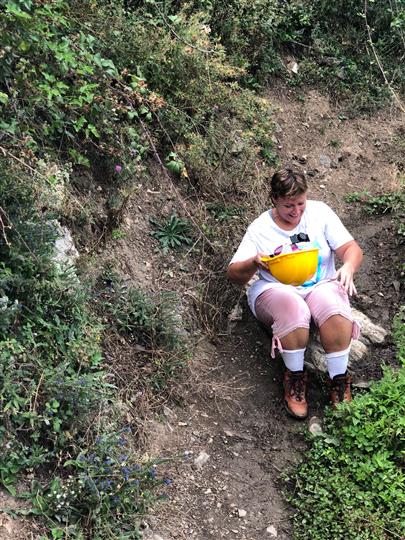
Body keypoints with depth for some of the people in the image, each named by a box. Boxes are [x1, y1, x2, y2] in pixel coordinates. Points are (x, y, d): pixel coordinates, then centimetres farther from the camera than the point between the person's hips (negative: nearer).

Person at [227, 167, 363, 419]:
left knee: (335, 308, -34)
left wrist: (348, 268, -25)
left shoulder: (320, 212, 2)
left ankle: (339, 380, -17)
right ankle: (295, 376, -13)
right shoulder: (260, 228, -1)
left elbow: (351, 248, -1)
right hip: (276, 291, -1)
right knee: (293, 310, -37)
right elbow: (234, 274, -4)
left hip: (321, 286, 1)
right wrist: (254, 263, -27)